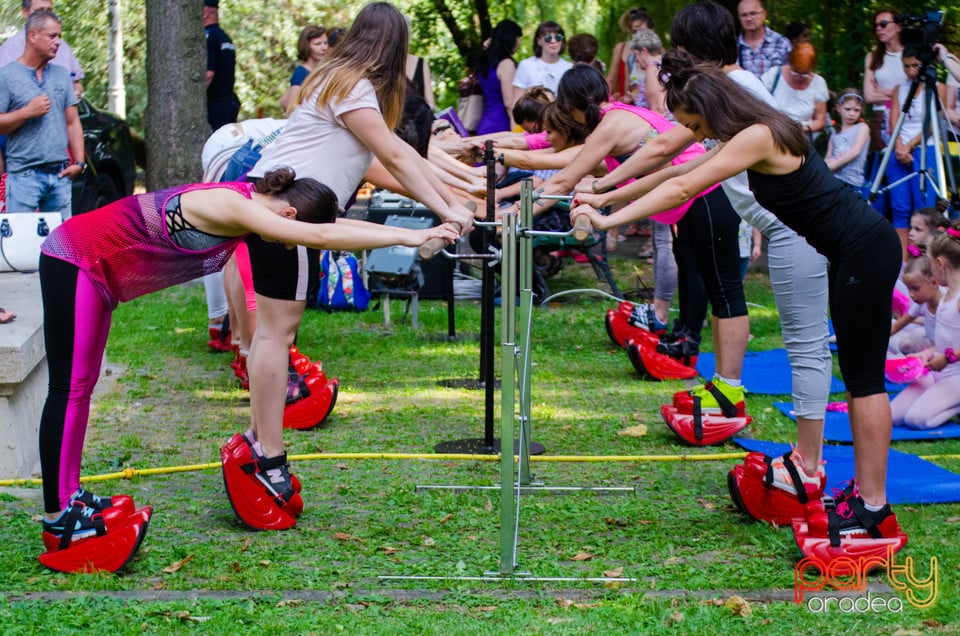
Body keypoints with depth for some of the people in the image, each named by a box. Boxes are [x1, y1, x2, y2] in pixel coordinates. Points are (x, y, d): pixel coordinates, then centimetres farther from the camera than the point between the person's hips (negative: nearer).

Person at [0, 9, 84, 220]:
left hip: (60, 174, 5)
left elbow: (72, 122, 14)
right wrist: (27, 112, -15)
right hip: (24, 175, -5)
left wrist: (79, 162, 5)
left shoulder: (62, 75, 15)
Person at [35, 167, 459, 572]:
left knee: (82, 385, 13)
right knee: (70, 387, -8)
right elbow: (320, 236, -34)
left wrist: (410, 233, -1)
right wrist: (406, 238, -32)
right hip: (75, 260, -10)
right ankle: (57, 519, -6)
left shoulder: (250, 201, 0)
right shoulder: (229, 205, -27)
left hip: (96, 271, 10)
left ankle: (70, 495, 20)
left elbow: (332, 225, 5)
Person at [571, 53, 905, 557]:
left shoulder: (758, 137, -20)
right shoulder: (753, 136, 10)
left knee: (865, 378, -8)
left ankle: (875, 515, -5)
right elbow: (679, 175, 16)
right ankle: (864, 493, 19)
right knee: (857, 375, 13)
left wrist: (608, 220, -23)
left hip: (867, 251, -10)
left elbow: (681, 189, -24)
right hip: (854, 251, 10)